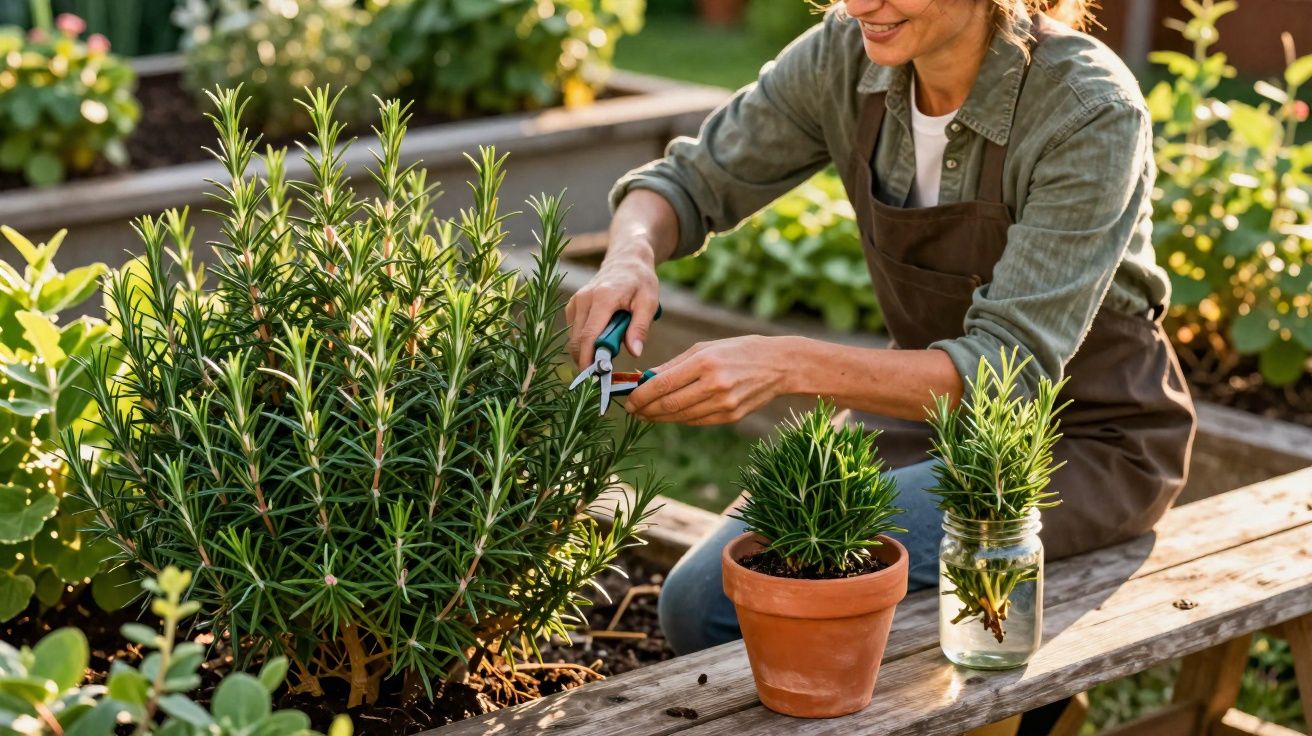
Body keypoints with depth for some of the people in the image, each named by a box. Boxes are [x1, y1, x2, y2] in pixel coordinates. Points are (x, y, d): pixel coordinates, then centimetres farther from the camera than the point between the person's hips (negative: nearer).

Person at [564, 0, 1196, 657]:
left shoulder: (1090, 112, -26)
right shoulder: (849, 54, -10)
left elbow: (1013, 369, -30)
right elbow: (693, 181, 0)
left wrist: (791, 367, -42)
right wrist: (630, 256, -24)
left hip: (1087, 440, -5)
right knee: (695, 600, -12)